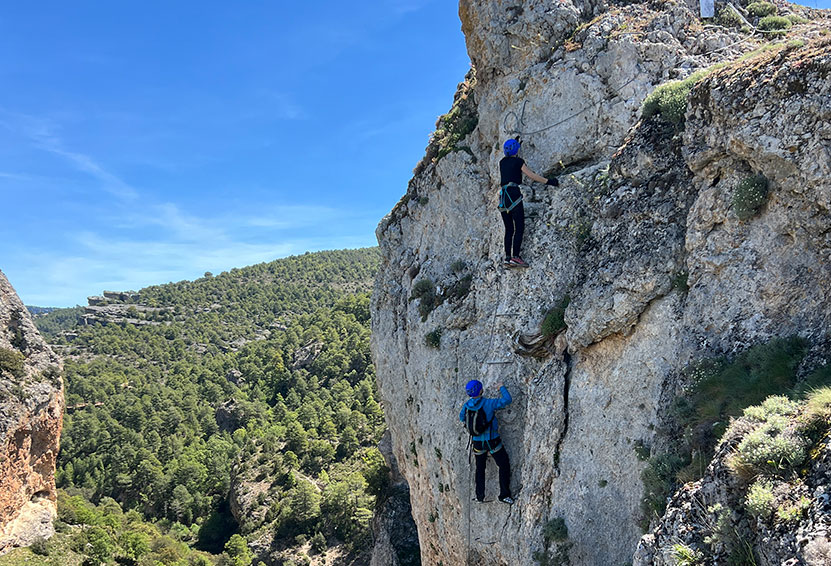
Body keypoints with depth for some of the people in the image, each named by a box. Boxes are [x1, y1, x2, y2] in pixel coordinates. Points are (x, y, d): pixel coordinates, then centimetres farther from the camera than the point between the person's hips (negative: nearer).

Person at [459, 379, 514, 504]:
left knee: (480, 468, 20)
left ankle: (480, 496, 25)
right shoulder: (488, 404, -21)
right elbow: (507, 400, -22)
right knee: (504, 465, 10)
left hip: (478, 442, 4)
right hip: (492, 441, -4)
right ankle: (504, 495, 8)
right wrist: (501, 387, -7)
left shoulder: (466, 406, -6)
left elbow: (461, 418, 14)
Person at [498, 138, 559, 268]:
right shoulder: (518, 161, 3)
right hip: (513, 194, -7)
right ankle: (515, 256, -18)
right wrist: (548, 181, 4)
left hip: (503, 196, 7)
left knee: (509, 229, 8)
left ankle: (507, 257, 0)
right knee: (519, 227, -8)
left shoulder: (502, 162, 20)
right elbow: (531, 175, -1)